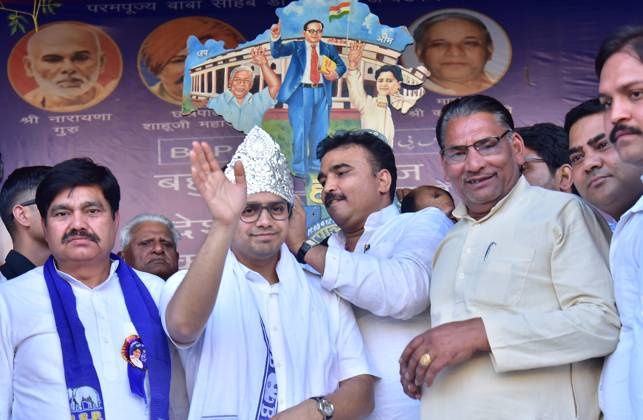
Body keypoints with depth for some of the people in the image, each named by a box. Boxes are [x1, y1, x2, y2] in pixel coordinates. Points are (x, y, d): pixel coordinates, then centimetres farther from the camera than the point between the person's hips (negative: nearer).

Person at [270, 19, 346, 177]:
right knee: (300, 131, -3)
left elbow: (341, 65, 13)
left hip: (321, 93, 4)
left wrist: (336, 74, -10)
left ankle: (316, 164, 26)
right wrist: (276, 38, -33)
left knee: (320, 131, 12)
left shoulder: (328, 49, 8)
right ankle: (300, 168, 6)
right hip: (301, 92, -4)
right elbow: (277, 52, -13)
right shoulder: (296, 46, 0)